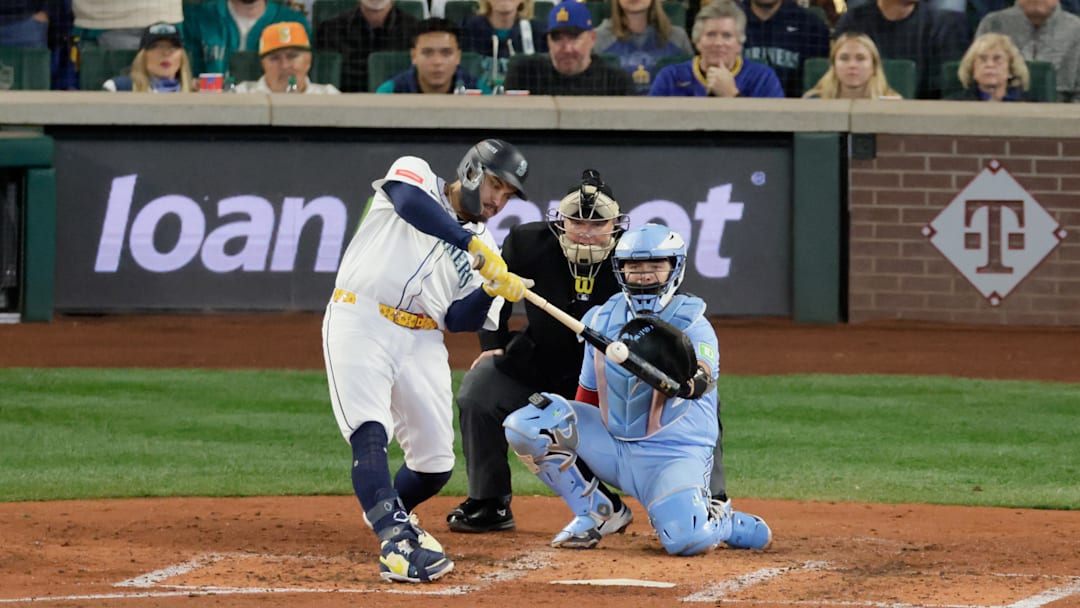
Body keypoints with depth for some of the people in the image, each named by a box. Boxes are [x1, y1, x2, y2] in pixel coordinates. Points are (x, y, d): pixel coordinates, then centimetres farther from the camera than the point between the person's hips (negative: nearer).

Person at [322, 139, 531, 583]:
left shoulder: (483, 247, 18)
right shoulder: (416, 175, 5)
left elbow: (460, 320, 11)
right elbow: (410, 202, -21)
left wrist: (491, 289, -9)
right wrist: (476, 247, -27)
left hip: (422, 343, 6)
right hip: (361, 324, -6)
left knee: (436, 463, 5)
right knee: (370, 434, -24)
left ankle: (387, 514, 35)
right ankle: (395, 542, -36)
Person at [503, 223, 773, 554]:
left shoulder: (691, 323, -9)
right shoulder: (602, 319, 6)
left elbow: (700, 383, -28)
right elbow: (588, 394, 16)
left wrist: (687, 379, -51)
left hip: (675, 453, -5)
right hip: (611, 445, 5)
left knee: (686, 538, -31)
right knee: (525, 424, -14)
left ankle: (728, 525, 9)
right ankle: (593, 512, 4)